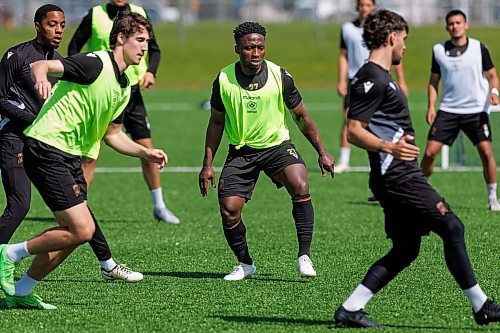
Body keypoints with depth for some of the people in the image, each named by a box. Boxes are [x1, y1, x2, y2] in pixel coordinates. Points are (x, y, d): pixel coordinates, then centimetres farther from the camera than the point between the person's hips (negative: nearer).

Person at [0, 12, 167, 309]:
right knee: (82, 230, -14)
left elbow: (112, 134, 26)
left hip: (71, 157, 10)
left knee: (76, 231, 8)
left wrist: (146, 153, 14)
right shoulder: (96, 65, -13)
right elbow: (41, 65, -23)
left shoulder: (124, 88, 15)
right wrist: (40, 77, -46)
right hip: (47, 148, -10)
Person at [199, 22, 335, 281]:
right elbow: (216, 122, 5)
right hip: (240, 151, 1)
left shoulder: (280, 76, -11)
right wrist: (208, 164, 3)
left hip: (277, 145, -1)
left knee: (300, 187, -29)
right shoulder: (224, 80, -9)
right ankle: (245, 264, 14)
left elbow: (301, 116, 2)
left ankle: (304, 256, -22)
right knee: (228, 210, -12)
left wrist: (322, 152, 2)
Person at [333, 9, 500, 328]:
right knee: (452, 227, -7)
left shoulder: (378, 76, 17)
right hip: (398, 178, -11)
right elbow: (354, 131, -22)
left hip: (399, 177, 11)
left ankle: (350, 310, 7)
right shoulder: (372, 79, -15)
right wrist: (388, 147, -35)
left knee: (405, 250, 10)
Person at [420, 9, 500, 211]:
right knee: (430, 151, -5)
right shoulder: (438, 50, 4)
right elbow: (433, 81, 13)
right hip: (448, 110, 2)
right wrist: (431, 107, 2)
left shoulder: (479, 48, -2)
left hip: (476, 110, -2)